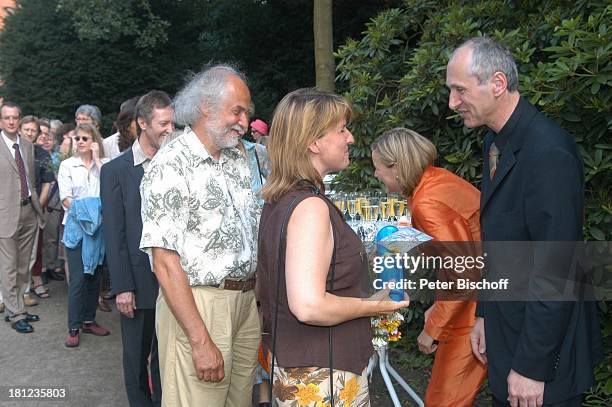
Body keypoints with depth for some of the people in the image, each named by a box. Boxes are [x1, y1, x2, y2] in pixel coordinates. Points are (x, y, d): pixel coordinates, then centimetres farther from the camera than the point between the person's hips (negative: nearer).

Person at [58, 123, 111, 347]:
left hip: (98, 226, 2)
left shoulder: (104, 164, 5)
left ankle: (89, 320, 23)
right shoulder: (67, 165, 4)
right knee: (78, 278, -5)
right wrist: (81, 210, -16)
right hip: (76, 226, -2)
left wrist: (97, 158, -9)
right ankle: (74, 328, 3)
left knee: (94, 274, 10)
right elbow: (65, 197, -2)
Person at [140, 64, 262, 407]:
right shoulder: (171, 167, -14)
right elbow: (165, 263, -18)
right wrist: (201, 340, -21)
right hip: (197, 304, -7)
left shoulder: (239, 160, 10)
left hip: (247, 301, 7)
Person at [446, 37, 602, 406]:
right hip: (507, 331, 8)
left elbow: (555, 271, -24)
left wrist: (531, 366, -19)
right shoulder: (496, 141, 5)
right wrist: (484, 314, 13)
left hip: (545, 347, -8)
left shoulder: (549, 153, -24)